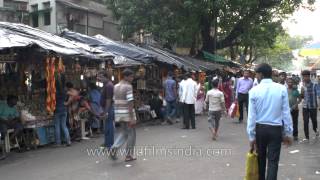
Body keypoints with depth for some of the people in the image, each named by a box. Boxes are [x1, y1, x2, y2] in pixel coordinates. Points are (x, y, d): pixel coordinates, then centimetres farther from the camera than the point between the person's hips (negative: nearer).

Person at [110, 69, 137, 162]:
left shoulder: (116, 86, 11)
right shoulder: (128, 86, -13)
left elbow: (115, 101, 14)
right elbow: (130, 102, -19)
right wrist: (132, 118, -19)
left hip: (118, 113, 7)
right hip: (127, 113, -7)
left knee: (123, 133, 18)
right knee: (131, 134, 7)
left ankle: (114, 147, -5)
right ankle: (129, 155, 12)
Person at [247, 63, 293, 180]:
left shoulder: (254, 90, -9)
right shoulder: (282, 89, -6)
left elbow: (252, 115, -8)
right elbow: (286, 113, -5)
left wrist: (252, 136, -2)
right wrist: (288, 133, 3)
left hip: (259, 128, 1)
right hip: (276, 129, -1)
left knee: (261, 158, 19)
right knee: (273, 161, 4)